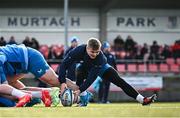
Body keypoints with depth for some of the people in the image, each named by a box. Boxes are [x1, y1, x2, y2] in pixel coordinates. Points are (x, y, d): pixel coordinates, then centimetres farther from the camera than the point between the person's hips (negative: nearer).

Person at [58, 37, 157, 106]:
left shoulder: (100, 57, -41)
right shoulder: (78, 51, -40)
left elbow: (92, 77, -40)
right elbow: (64, 64, -36)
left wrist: (80, 90, -47)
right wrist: (63, 83, -47)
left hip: (101, 68, -1)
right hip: (84, 67, 1)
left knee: (119, 81, -14)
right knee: (79, 75, -34)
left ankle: (142, 99, -14)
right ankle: (84, 100, -18)